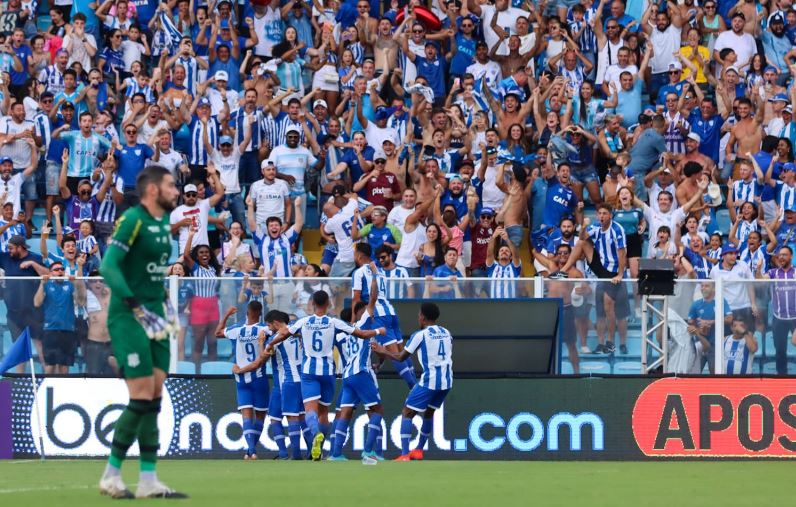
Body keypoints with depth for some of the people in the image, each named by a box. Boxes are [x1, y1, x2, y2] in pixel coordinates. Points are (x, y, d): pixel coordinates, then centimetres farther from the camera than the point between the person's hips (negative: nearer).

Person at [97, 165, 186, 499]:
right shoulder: (132, 220, -13)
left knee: (154, 399, 5)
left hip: (154, 319, 8)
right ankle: (111, 476, 0)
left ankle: (148, 481, 7)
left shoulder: (163, 224, 13)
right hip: (128, 319, -8)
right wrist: (136, 307, -26)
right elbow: (108, 266, -21)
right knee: (141, 399, -11)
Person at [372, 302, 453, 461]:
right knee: (429, 413, 27)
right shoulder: (446, 333, 10)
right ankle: (419, 450, 33)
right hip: (446, 381, 6)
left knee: (407, 413, 2)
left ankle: (404, 455, -10)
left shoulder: (420, 335, -7)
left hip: (429, 381, -6)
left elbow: (401, 357, 0)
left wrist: (383, 352, 16)